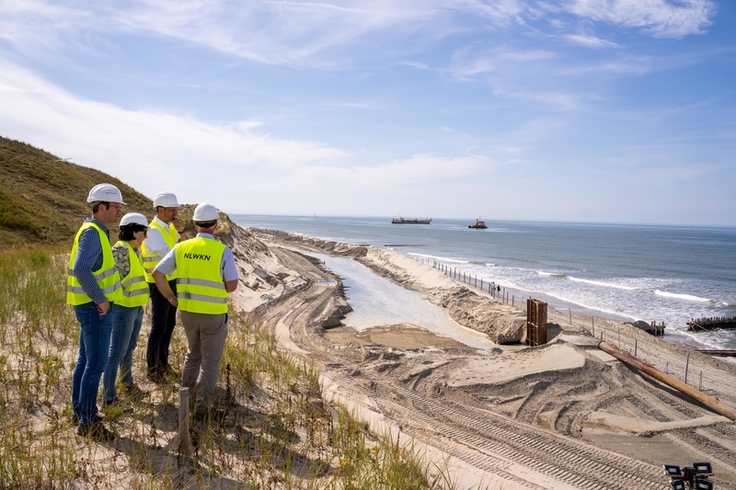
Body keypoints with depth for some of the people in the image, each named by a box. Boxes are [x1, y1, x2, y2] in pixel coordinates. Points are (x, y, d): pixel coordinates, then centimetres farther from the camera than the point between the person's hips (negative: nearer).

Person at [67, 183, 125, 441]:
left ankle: (79, 411, 29)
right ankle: (87, 422, 4)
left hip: (90, 306, 10)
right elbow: (81, 269, -28)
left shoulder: (96, 231, 13)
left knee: (85, 360, 17)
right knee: (96, 364, -4)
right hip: (95, 307, -10)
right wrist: (101, 300, -21)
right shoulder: (92, 233, -18)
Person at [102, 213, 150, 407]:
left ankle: (128, 384, 38)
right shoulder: (120, 250, -19)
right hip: (123, 308, -9)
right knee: (117, 352, -1)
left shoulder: (135, 250, 10)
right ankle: (109, 397, 8)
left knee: (129, 348, 22)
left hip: (136, 308, 9)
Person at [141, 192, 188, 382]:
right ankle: (152, 369, 12)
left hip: (172, 281, 8)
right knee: (159, 327, -1)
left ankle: (163, 362, 29)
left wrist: (181, 231, -8)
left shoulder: (169, 227, 7)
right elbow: (169, 256, -26)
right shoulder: (153, 231, -19)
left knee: (170, 324, 15)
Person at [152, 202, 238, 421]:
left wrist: (171, 298, 9)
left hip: (188, 312, 5)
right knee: (210, 360, 7)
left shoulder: (181, 248, 0)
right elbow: (232, 286, -14)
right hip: (213, 314, -5)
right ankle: (202, 406, 8)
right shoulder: (222, 250, -13)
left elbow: (157, 274, 0)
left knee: (193, 354, 25)